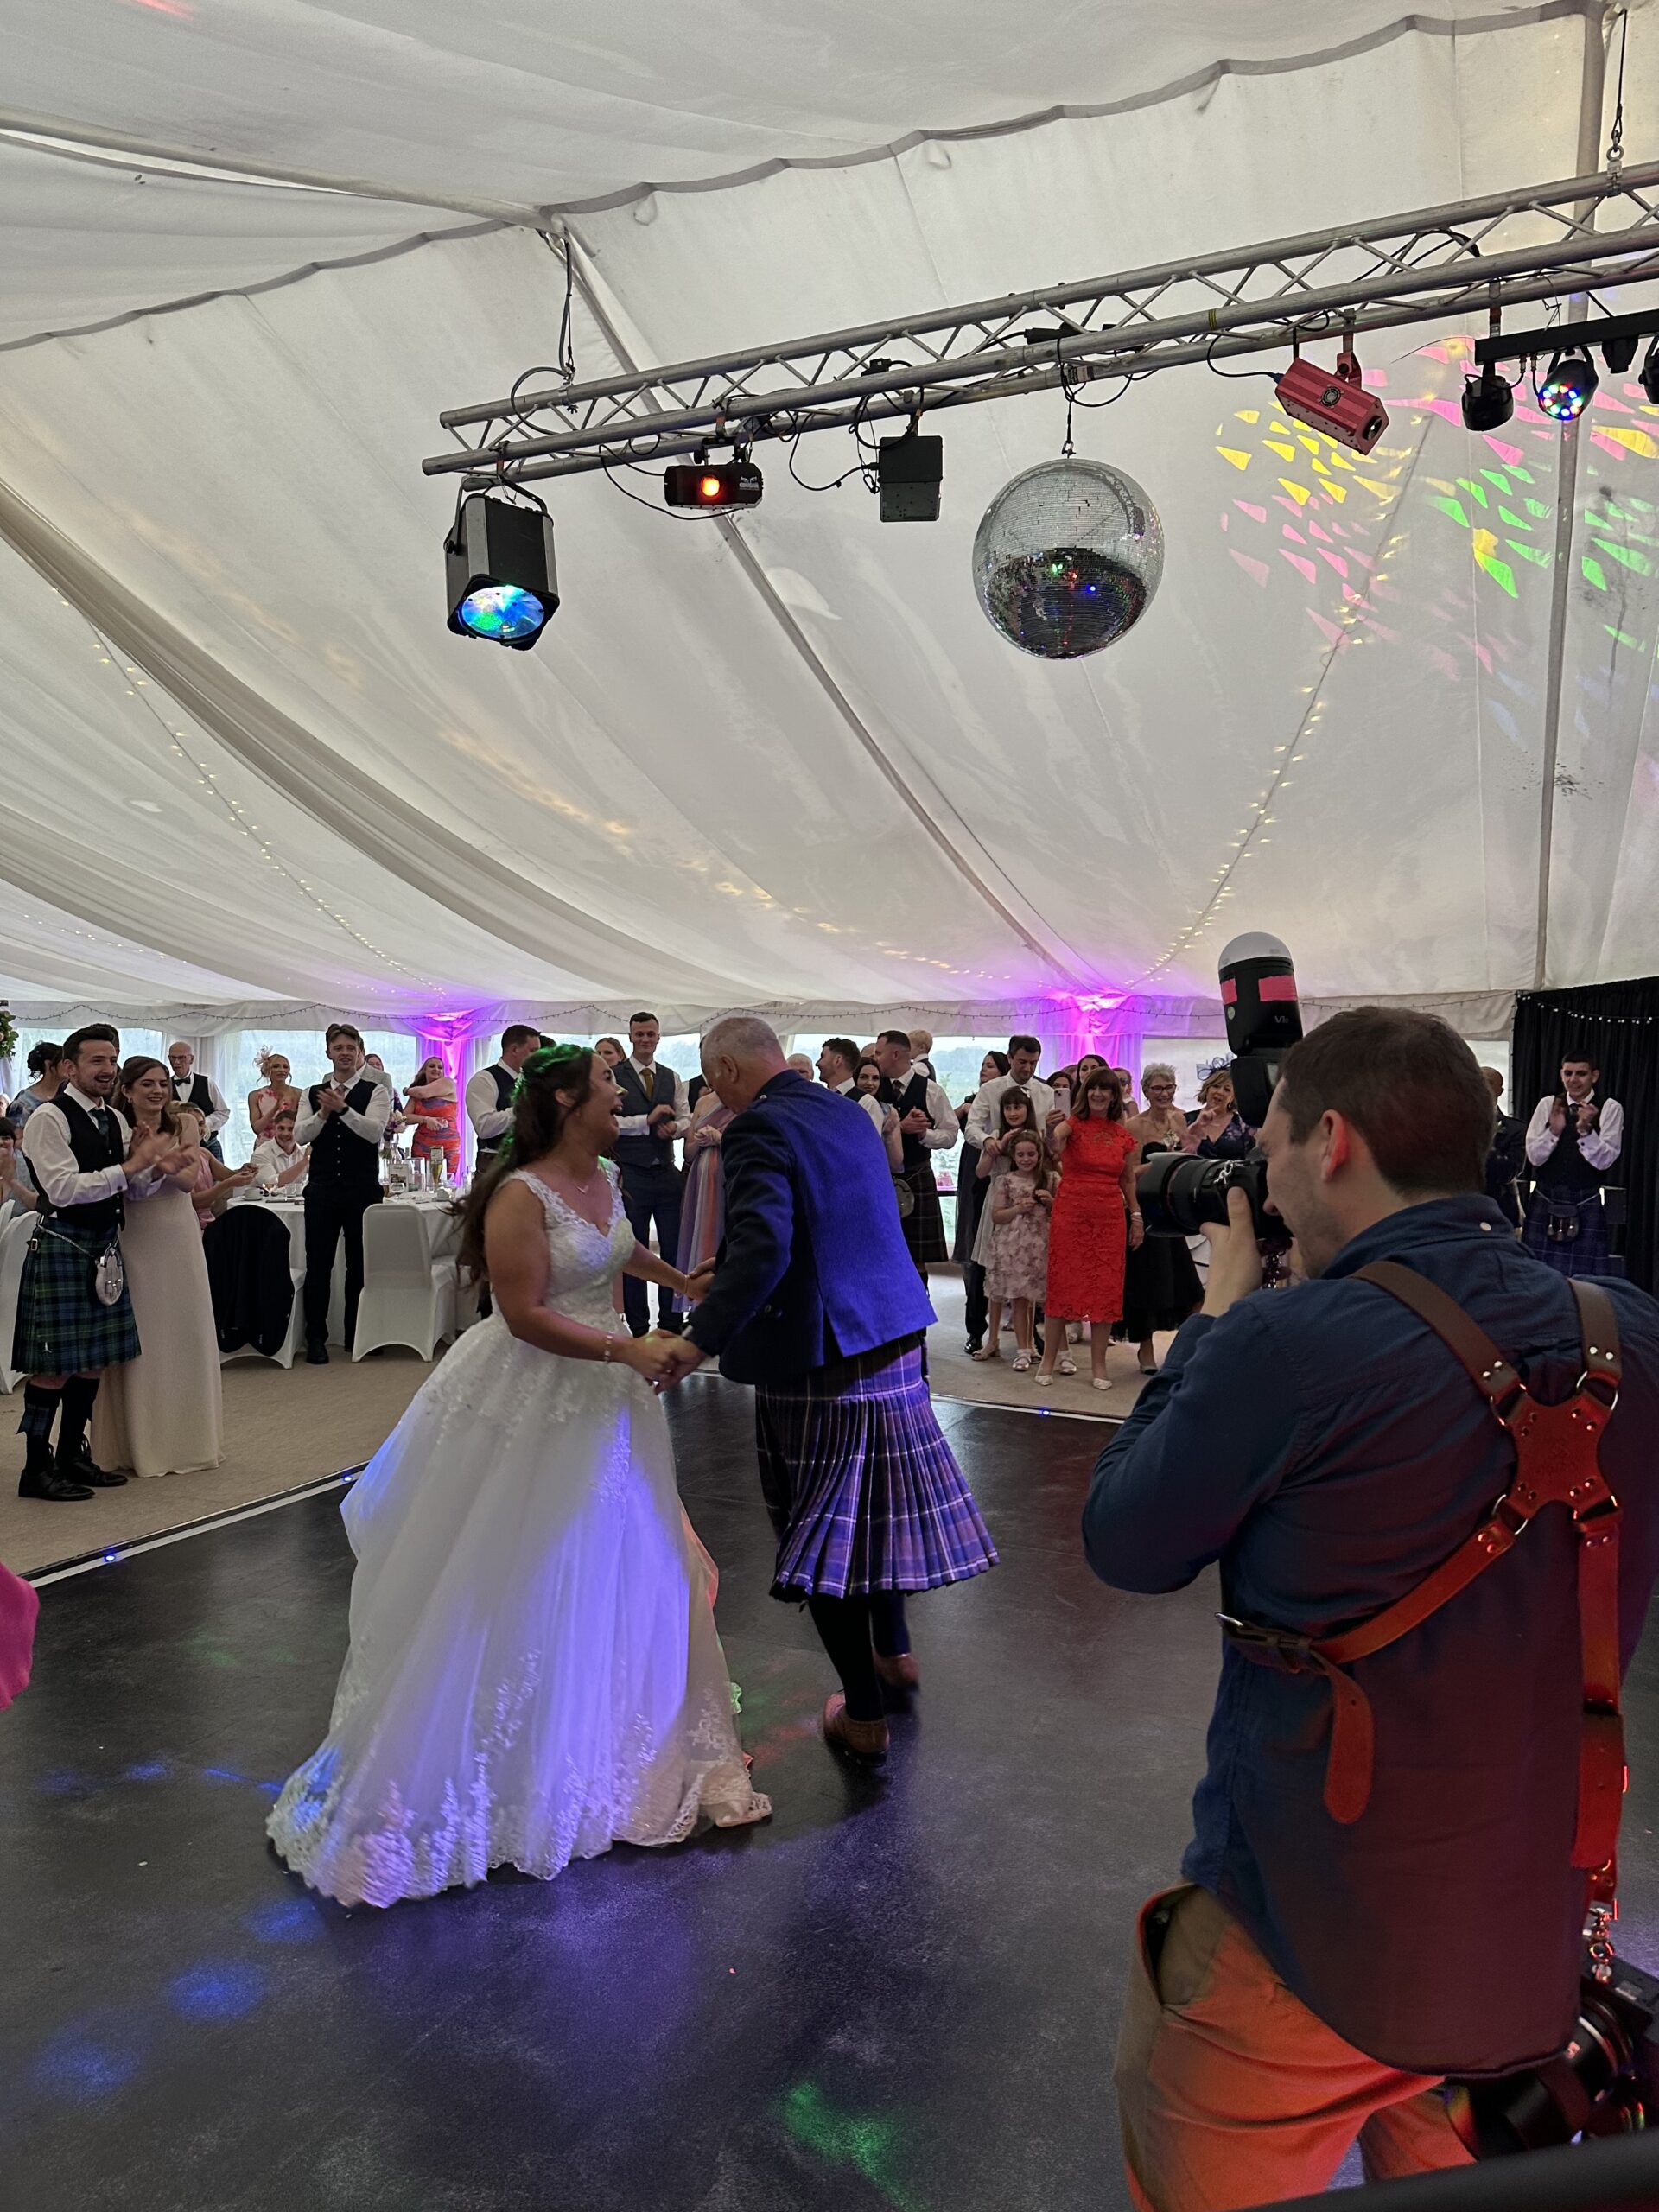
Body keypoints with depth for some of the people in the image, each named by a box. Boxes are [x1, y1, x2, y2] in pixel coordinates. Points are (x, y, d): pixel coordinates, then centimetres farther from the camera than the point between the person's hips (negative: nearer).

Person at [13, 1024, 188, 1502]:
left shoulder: (116, 1120, 11)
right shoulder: (49, 1118, -11)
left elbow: (133, 1191, 15)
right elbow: (63, 1189, -20)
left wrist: (158, 1171, -5)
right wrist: (131, 1165, -22)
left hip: (104, 1248, 8)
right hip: (61, 1246, -8)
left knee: (95, 1359, 13)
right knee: (54, 1365, -2)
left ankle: (72, 1455, 26)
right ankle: (36, 1470, 9)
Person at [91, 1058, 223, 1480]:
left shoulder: (182, 1125, 5)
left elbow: (188, 1180, -6)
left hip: (179, 1240, 2)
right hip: (135, 1242, -2)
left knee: (183, 1336, 8)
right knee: (138, 1342, 2)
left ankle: (185, 1440, 20)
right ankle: (139, 1444, 12)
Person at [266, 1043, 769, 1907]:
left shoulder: (605, 1178, 5)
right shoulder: (520, 1196, -20)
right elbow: (525, 1315, -23)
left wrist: (681, 1281, 35)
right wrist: (624, 1349, -25)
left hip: (605, 1399, 8)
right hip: (530, 1402, -8)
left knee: (615, 1570, 15)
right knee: (517, 1581, 3)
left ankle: (609, 1754, 32)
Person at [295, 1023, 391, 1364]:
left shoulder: (376, 1092, 0)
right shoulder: (313, 1094, 10)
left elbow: (375, 1131, -15)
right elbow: (300, 1136, 1)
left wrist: (343, 1108, -27)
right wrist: (323, 1113, -15)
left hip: (363, 1188, -2)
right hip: (322, 1188, 2)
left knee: (360, 1264, 7)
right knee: (318, 1265, 4)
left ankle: (357, 1336, 20)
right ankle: (315, 1339, 14)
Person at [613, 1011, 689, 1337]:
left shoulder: (672, 1078, 12)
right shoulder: (614, 1075, -3)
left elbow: (686, 1119, 12)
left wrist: (675, 1127, -9)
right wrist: (648, 1120, -19)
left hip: (666, 1173, 5)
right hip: (631, 1174, -4)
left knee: (674, 1249, 8)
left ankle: (671, 1322, 20)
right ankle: (637, 1327, 15)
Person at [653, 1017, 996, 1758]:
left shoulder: (760, 1128, -17)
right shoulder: (846, 1110, 9)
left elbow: (764, 1246, -32)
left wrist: (702, 1336, -33)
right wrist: (726, 1282, 27)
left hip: (820, 1353, -8)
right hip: (894, 1335, 8)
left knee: (822, 1525, 7)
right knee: (875, 1497, 25)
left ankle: (863, 1714, 19)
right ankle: (893, 1650, 43)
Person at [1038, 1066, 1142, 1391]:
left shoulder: (1123, 1134, 8)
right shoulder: (1073, 1124, -3)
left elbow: (1128, 1180, 16)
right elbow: (1056, 1139, -27)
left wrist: (1136, 1216, 12)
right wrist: (1053, 1134, -50)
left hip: (1109, 1217, 3)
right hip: (1070, 1213, -3)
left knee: (1106, 1288, 5)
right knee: (1062, 1283, 0)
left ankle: (1098, 1365, 14)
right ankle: (1050, 1358, 9)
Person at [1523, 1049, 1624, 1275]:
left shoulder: (1610, 1108, -2)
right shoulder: (1547, 1105, 3)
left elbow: (1604, 1161, -8)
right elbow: (1534, 1156, -2)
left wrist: (1585, 1130, -23)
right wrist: (1554, 1130, -19)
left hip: (1586, 1206, -2)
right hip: (1545, 1202, 2)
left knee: (1583, 1271, -1)